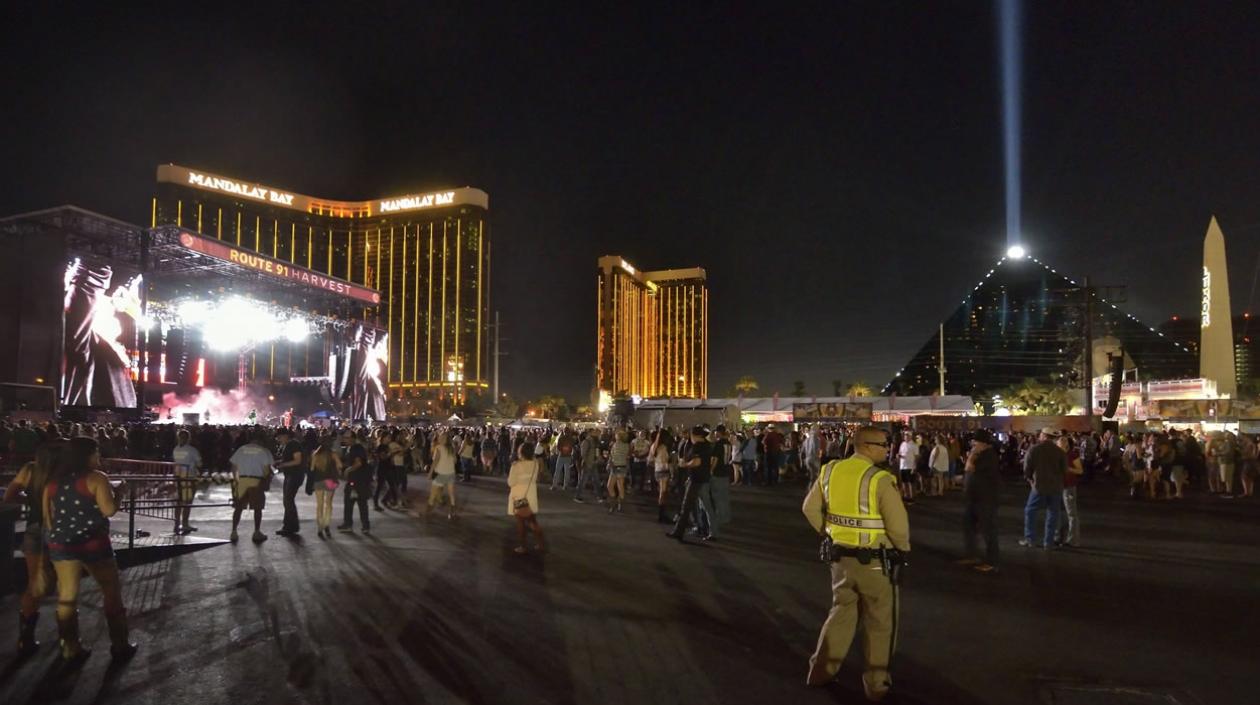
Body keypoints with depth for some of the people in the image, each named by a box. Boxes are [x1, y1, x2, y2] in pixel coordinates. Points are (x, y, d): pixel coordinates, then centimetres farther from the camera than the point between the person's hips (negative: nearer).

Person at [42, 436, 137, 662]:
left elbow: (47, 514, 12)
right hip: (93, 543, -5)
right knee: (112, 592, 7)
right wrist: (118, 491, -1)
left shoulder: (53, 481, 8)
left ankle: (70, 649, 18)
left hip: (60, 544, 5)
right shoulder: (96, 478, -11)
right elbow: (109, 510, -17)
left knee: (67, 596, 13)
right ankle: (120, 645, 12)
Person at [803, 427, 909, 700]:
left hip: (840, 556, 5)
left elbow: (810, 508, 6)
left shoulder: (830, 471, -2)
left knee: (841, 611, 23)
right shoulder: (880, 479, -21)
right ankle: (876, 682, 23)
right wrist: (903, 547, -1)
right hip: (874, 561, -5)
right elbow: (898, 524, -20)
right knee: (880, 621, 13)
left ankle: (822, 669, 29)